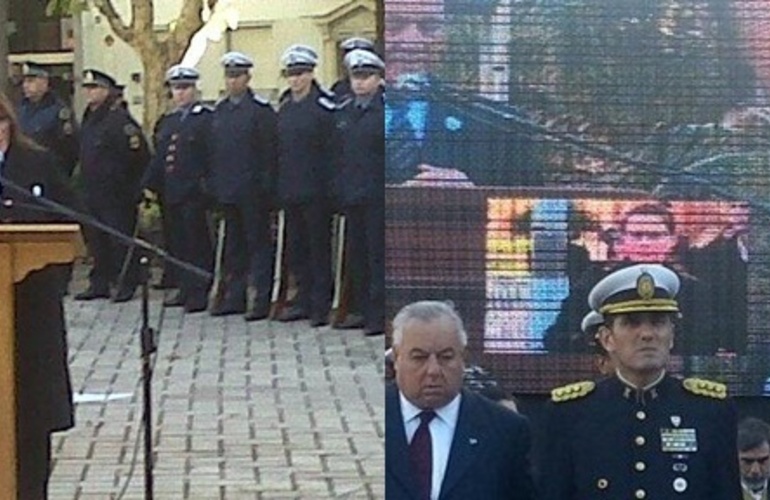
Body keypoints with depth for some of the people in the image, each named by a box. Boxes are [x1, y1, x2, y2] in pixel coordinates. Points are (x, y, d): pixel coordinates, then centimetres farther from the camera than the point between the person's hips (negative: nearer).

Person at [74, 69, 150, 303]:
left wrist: (135, 188, -13)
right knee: (96, 240, 12)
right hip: (92, 193, 9)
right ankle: (99, 283, 19)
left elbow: (139, 154, -16)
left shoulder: (118, 119, -14)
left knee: (120, 240, -3)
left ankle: (126, 284, 3)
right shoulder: (89, 119, 14)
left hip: (115, 194, -9)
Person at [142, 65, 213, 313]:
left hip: (194, 193, -7)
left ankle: (200, 292, -3)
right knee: (178, 244, 9)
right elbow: (158, 159, 19)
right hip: (171, 194, 7)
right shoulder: (167, 122, 18)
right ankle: (186, 290, 16)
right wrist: (149, 187, 12)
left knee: (197, 243, -6)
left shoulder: (206, 119, -4)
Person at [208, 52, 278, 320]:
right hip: (227, 191, 6)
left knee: (258, 242, -3)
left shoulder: (261, 109, -6)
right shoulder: (219, 111, 13)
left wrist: (266, 185, -14)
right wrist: (213, 183, 10)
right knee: (234, 244, 11)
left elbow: (270, 150, -9)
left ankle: (262, 299, -2)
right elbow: (214, 150, 16)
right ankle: (234, 296, 18)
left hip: (252, 190, -6)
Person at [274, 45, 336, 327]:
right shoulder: (284, 107, 11)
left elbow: (332, 150, -10)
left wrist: (330, 187, -14)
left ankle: (321, 305, 4)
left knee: (319, 247, 0)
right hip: (289, 190, 6)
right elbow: (279, 147, 15)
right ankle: (304, 300, 18)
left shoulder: (324, 106, -8)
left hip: (315, 190, -6)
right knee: (296, 247, 10)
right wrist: (276, 186, 10)